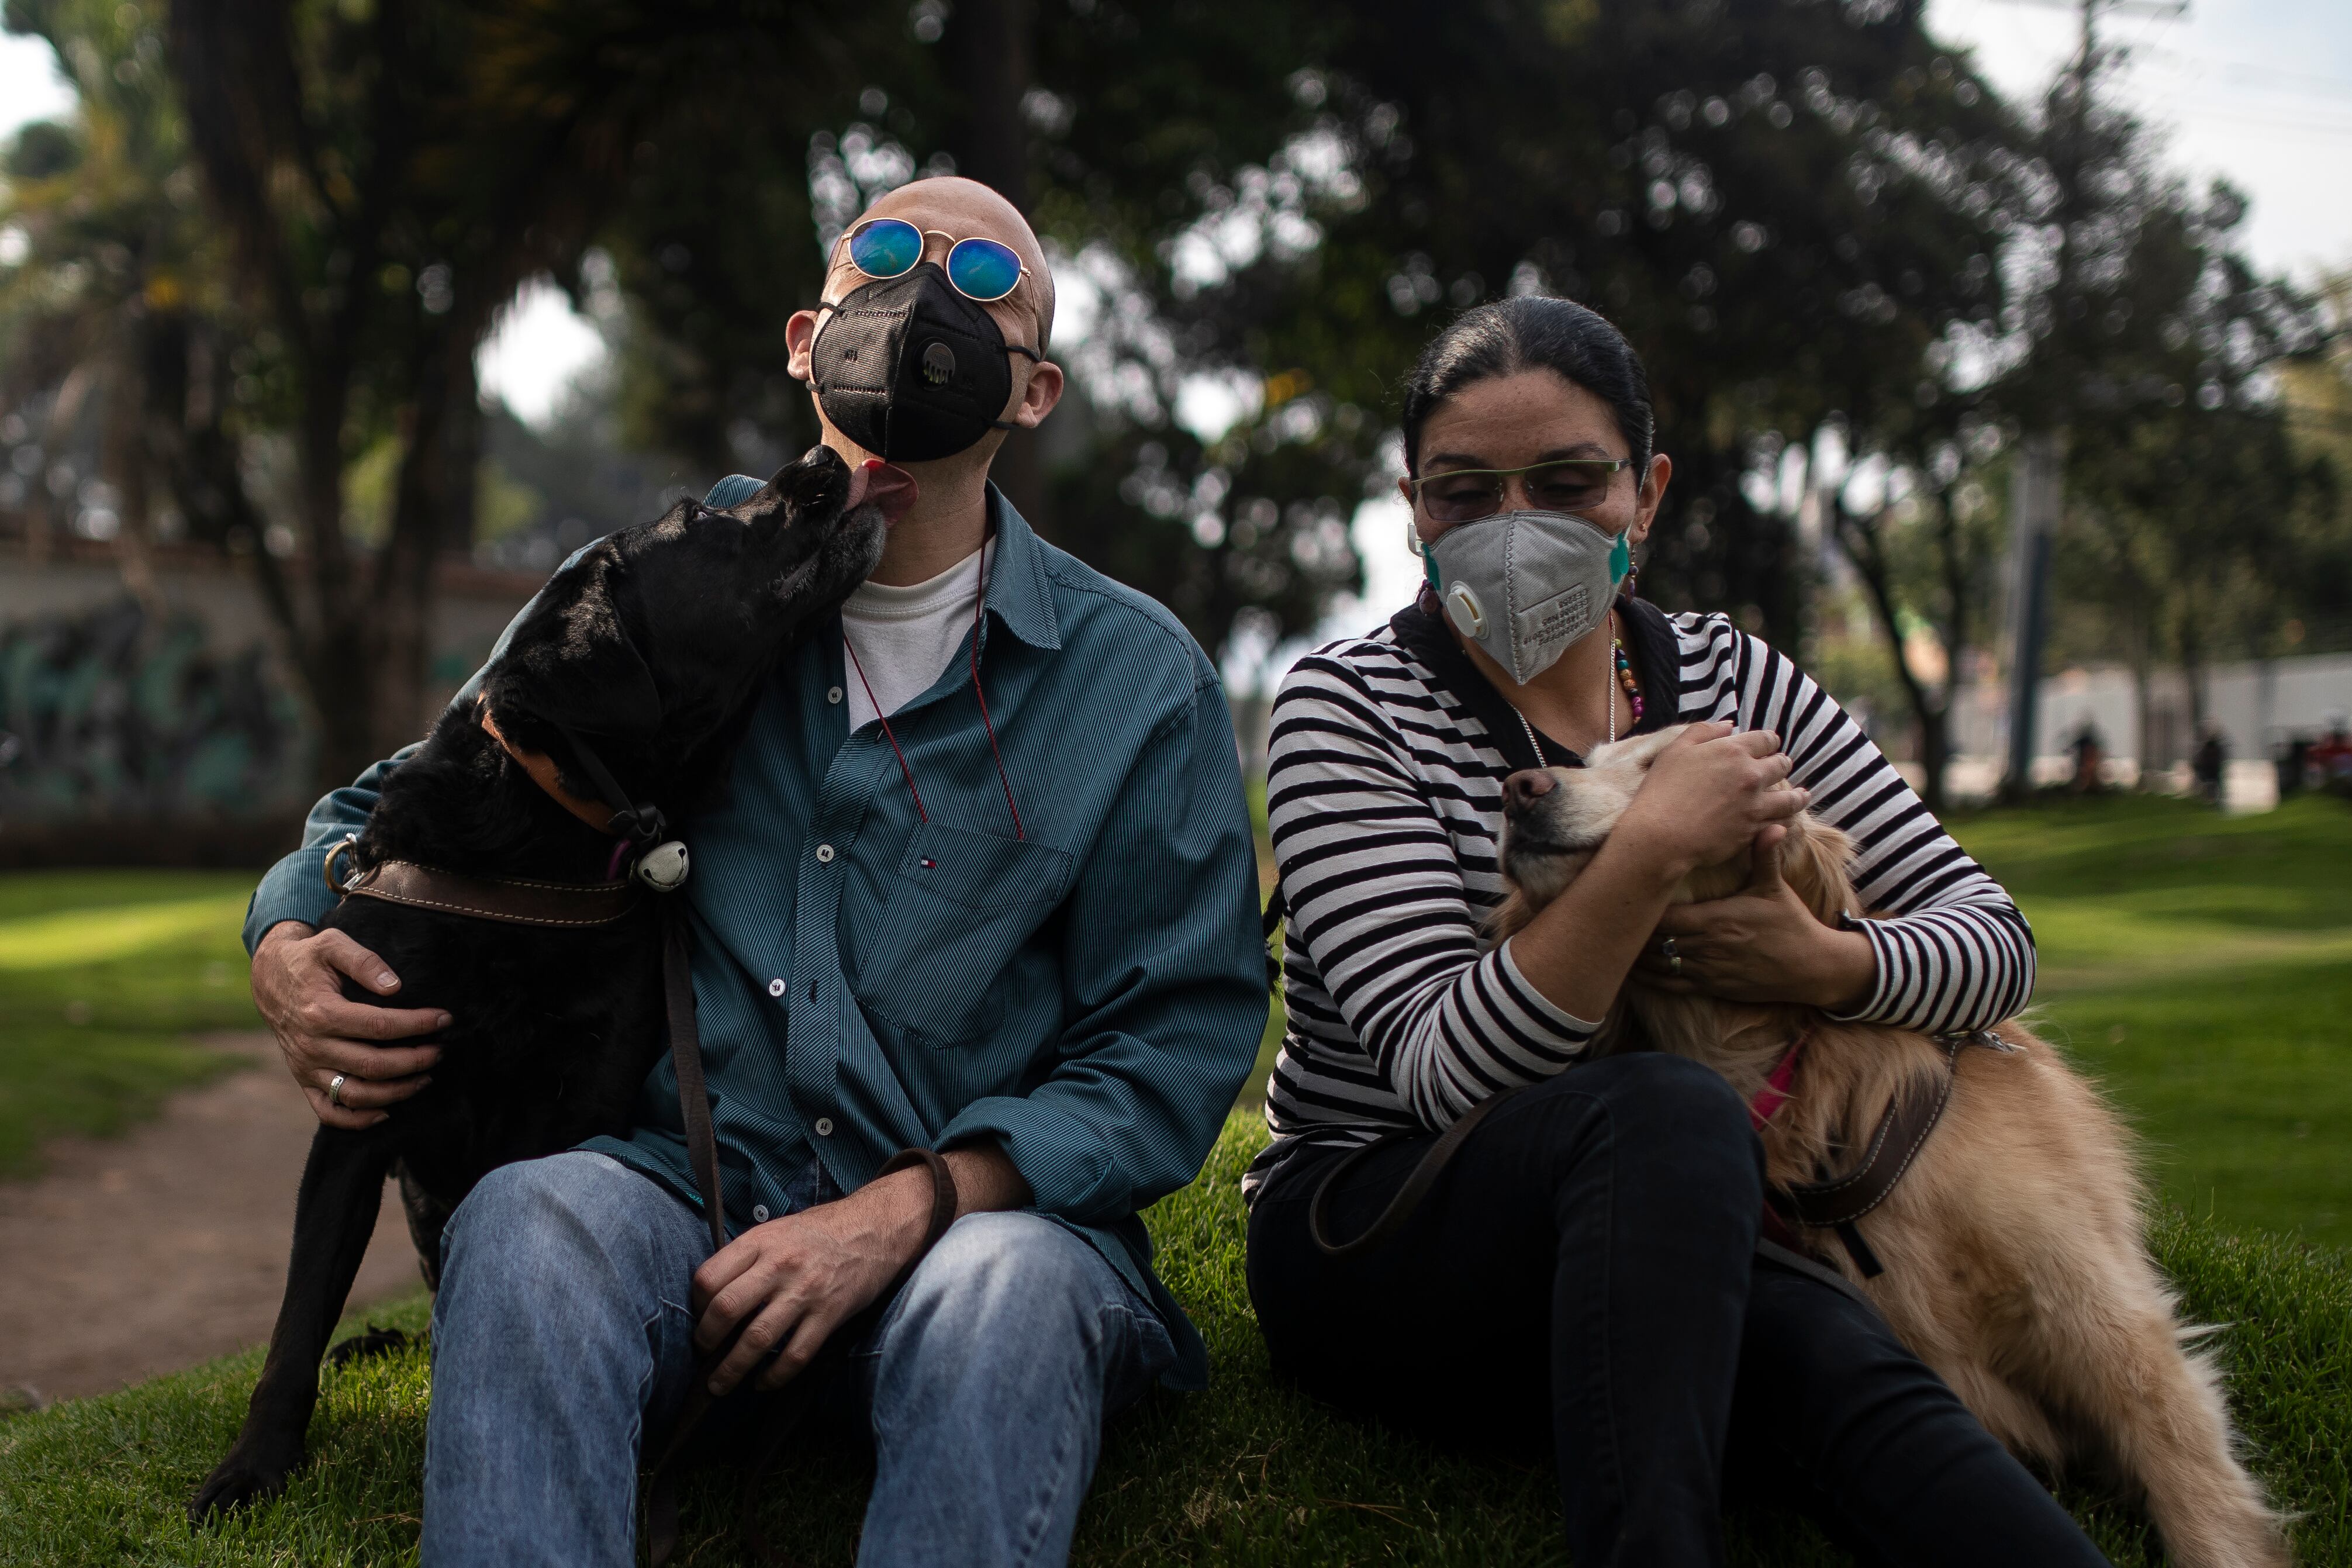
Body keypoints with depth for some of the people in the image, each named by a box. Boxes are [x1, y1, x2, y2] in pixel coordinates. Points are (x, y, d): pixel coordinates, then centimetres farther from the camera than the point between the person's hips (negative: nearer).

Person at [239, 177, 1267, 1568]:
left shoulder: (1141, 677, 3)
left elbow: (1179, 1044, -1)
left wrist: (906, 1210, -15)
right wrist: (290, 947, -2)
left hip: (991, 1209, -1)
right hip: (687, 1178, 2)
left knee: (1009, 1292, -36)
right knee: (533, 1219, -32)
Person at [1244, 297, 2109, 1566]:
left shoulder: (1733, 682, 7)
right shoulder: (1348, 708, -7)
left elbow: (1994, 936, 6)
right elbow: (1442, 1072, -17)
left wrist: (1832, 966, -16)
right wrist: (1651, 849, -27)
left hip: (1677, 1231, 3)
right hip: (1373, 1240, -3)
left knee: (1835, 1363, -32)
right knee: (1668, 1109, -35)